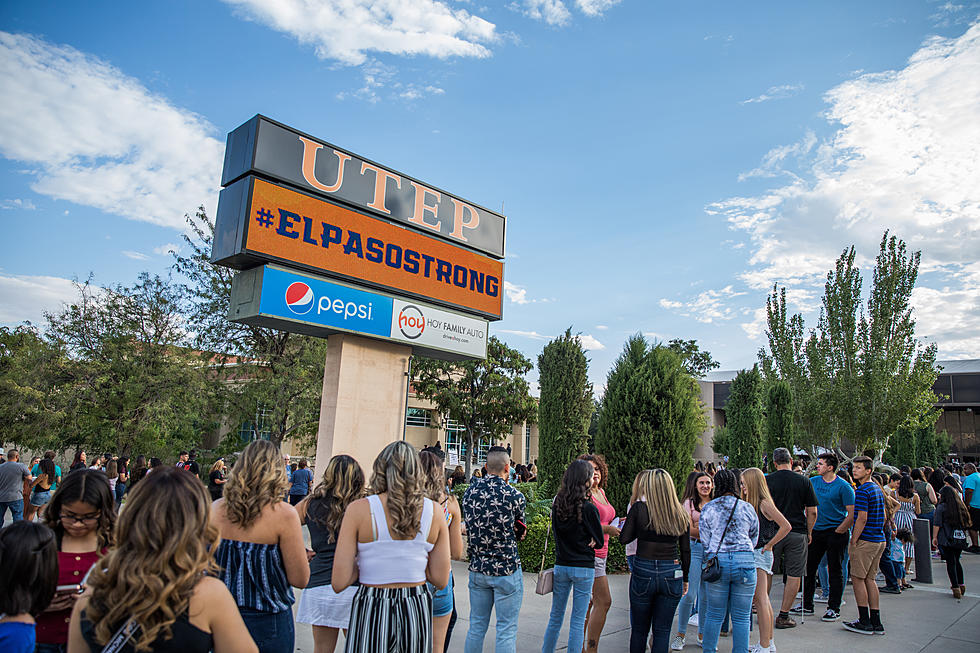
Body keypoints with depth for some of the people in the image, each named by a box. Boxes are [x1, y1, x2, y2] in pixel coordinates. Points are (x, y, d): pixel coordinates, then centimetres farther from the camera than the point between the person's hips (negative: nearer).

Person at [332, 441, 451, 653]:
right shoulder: (434, 512, -4)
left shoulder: (359, 510, -11)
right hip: (416, 610, 2)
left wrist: (365, 560, 6)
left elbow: (339, 583, -11)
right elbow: (441, 580, -1)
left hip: (371, 611, -2)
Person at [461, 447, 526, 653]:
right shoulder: (514, 496, -14)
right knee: (507, 630, 6)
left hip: (477, 568, 5)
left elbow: (469, 527, 8)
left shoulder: (469, 492, -1)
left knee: (476, 627, 16)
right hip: (506, 570, -5)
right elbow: (521, 531, 0)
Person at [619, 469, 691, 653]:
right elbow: (686, 551, 6)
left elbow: (624, 538, -7)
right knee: (662, 630, 12)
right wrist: (685, 578, 17)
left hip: (643, 572, -2)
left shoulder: (639, 508, -9)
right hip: (671, 574, 2)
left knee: (639, 629, 13)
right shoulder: (681, 515, 1)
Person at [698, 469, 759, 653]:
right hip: (745, 561, 0)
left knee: (714, 615, 12)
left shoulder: (708, 509, 0)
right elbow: (754, 538, 12)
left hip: (717, 561, 0)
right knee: (741, 618, 8)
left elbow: (705, 541, 3)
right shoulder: (747, 508, 2)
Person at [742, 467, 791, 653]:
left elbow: (786, 526, -22)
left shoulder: (764, 503, -15)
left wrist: (768, 545, -16)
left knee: (760, 600, -4)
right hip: (752, 553, 9)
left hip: (760, 555, -9)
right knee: (763, 600, 15)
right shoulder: (752, 503, 11)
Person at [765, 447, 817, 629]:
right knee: (794, 575, 6)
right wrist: (809, 532, 13)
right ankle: (783, 616, 7)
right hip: (797, 533, -1)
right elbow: (812, 512, 0)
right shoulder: (803, 481, -2)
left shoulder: (767, 481, -2)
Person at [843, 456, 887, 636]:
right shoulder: (878, 489, 13)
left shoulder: (862, 491, -16)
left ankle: (864, 622, 3)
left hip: (865, 540, -9)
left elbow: (862, 519, -20)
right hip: (879, 540, 9)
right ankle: (876, 622, 16)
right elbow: (883, 517, 19)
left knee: (858, 579, -1)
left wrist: (853, 542, -14)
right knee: (870, 579, 13)